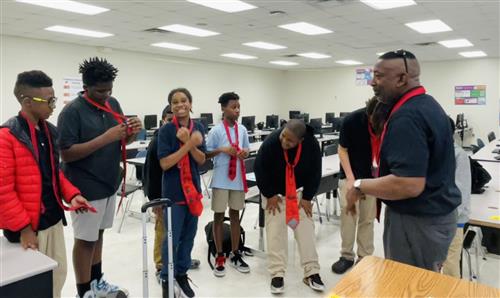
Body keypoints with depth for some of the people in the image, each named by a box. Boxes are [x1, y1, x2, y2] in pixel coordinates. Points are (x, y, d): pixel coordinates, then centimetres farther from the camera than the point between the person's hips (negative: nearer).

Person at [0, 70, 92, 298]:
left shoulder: (49, 130, 8)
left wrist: (71, 194, 0)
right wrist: (23, 227, -17)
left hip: (54, 220, 7)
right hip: (28, 227, -7)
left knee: (58, 275, 17)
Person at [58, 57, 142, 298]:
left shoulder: (113, 104, 5)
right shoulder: (72, 111, -15)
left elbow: (122, 141, 12)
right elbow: (66, 153, -21)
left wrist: (132, 132, -12)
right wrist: (106, 138, -27)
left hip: (109, 184, 7)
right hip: (86, 188, -7)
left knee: (98, 234, 19)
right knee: (85, 239, 6)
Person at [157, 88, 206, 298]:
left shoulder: (198, 128, 2)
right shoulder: (166, 130, -11)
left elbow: (201, 160, -1)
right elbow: (164, 163, -16)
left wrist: (190, 143, -18)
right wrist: (188, 144, -22)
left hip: (193, 188, 5)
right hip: (173, 191, -4)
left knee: (189, 235, 14)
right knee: (172, 237, 3)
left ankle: (182, 273, 32)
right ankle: (167, 278, 23)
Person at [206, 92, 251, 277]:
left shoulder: (242, 130, 5)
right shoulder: (216, 131, -9)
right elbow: (206, 154, -7)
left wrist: (245, 152, -9)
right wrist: (222, 150, -21)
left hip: (238, 178, 5)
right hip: (221, 179, -4)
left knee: (235, 214, 12)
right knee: (219, 215, 5)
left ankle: (235, 254, 24)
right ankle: (219, 257, 15)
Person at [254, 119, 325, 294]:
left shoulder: (312, 145, -24)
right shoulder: (271, 142, -29)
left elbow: (315, 172, -10)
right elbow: (260, 169, -17)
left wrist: (307, 197, -9)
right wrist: (269, 195, -13)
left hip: (299, 192, 2)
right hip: (274, 193, -1)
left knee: (306, 229, -1)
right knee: (275, 231, -6)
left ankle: (311, 272, 9)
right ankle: (277, 274, 3)